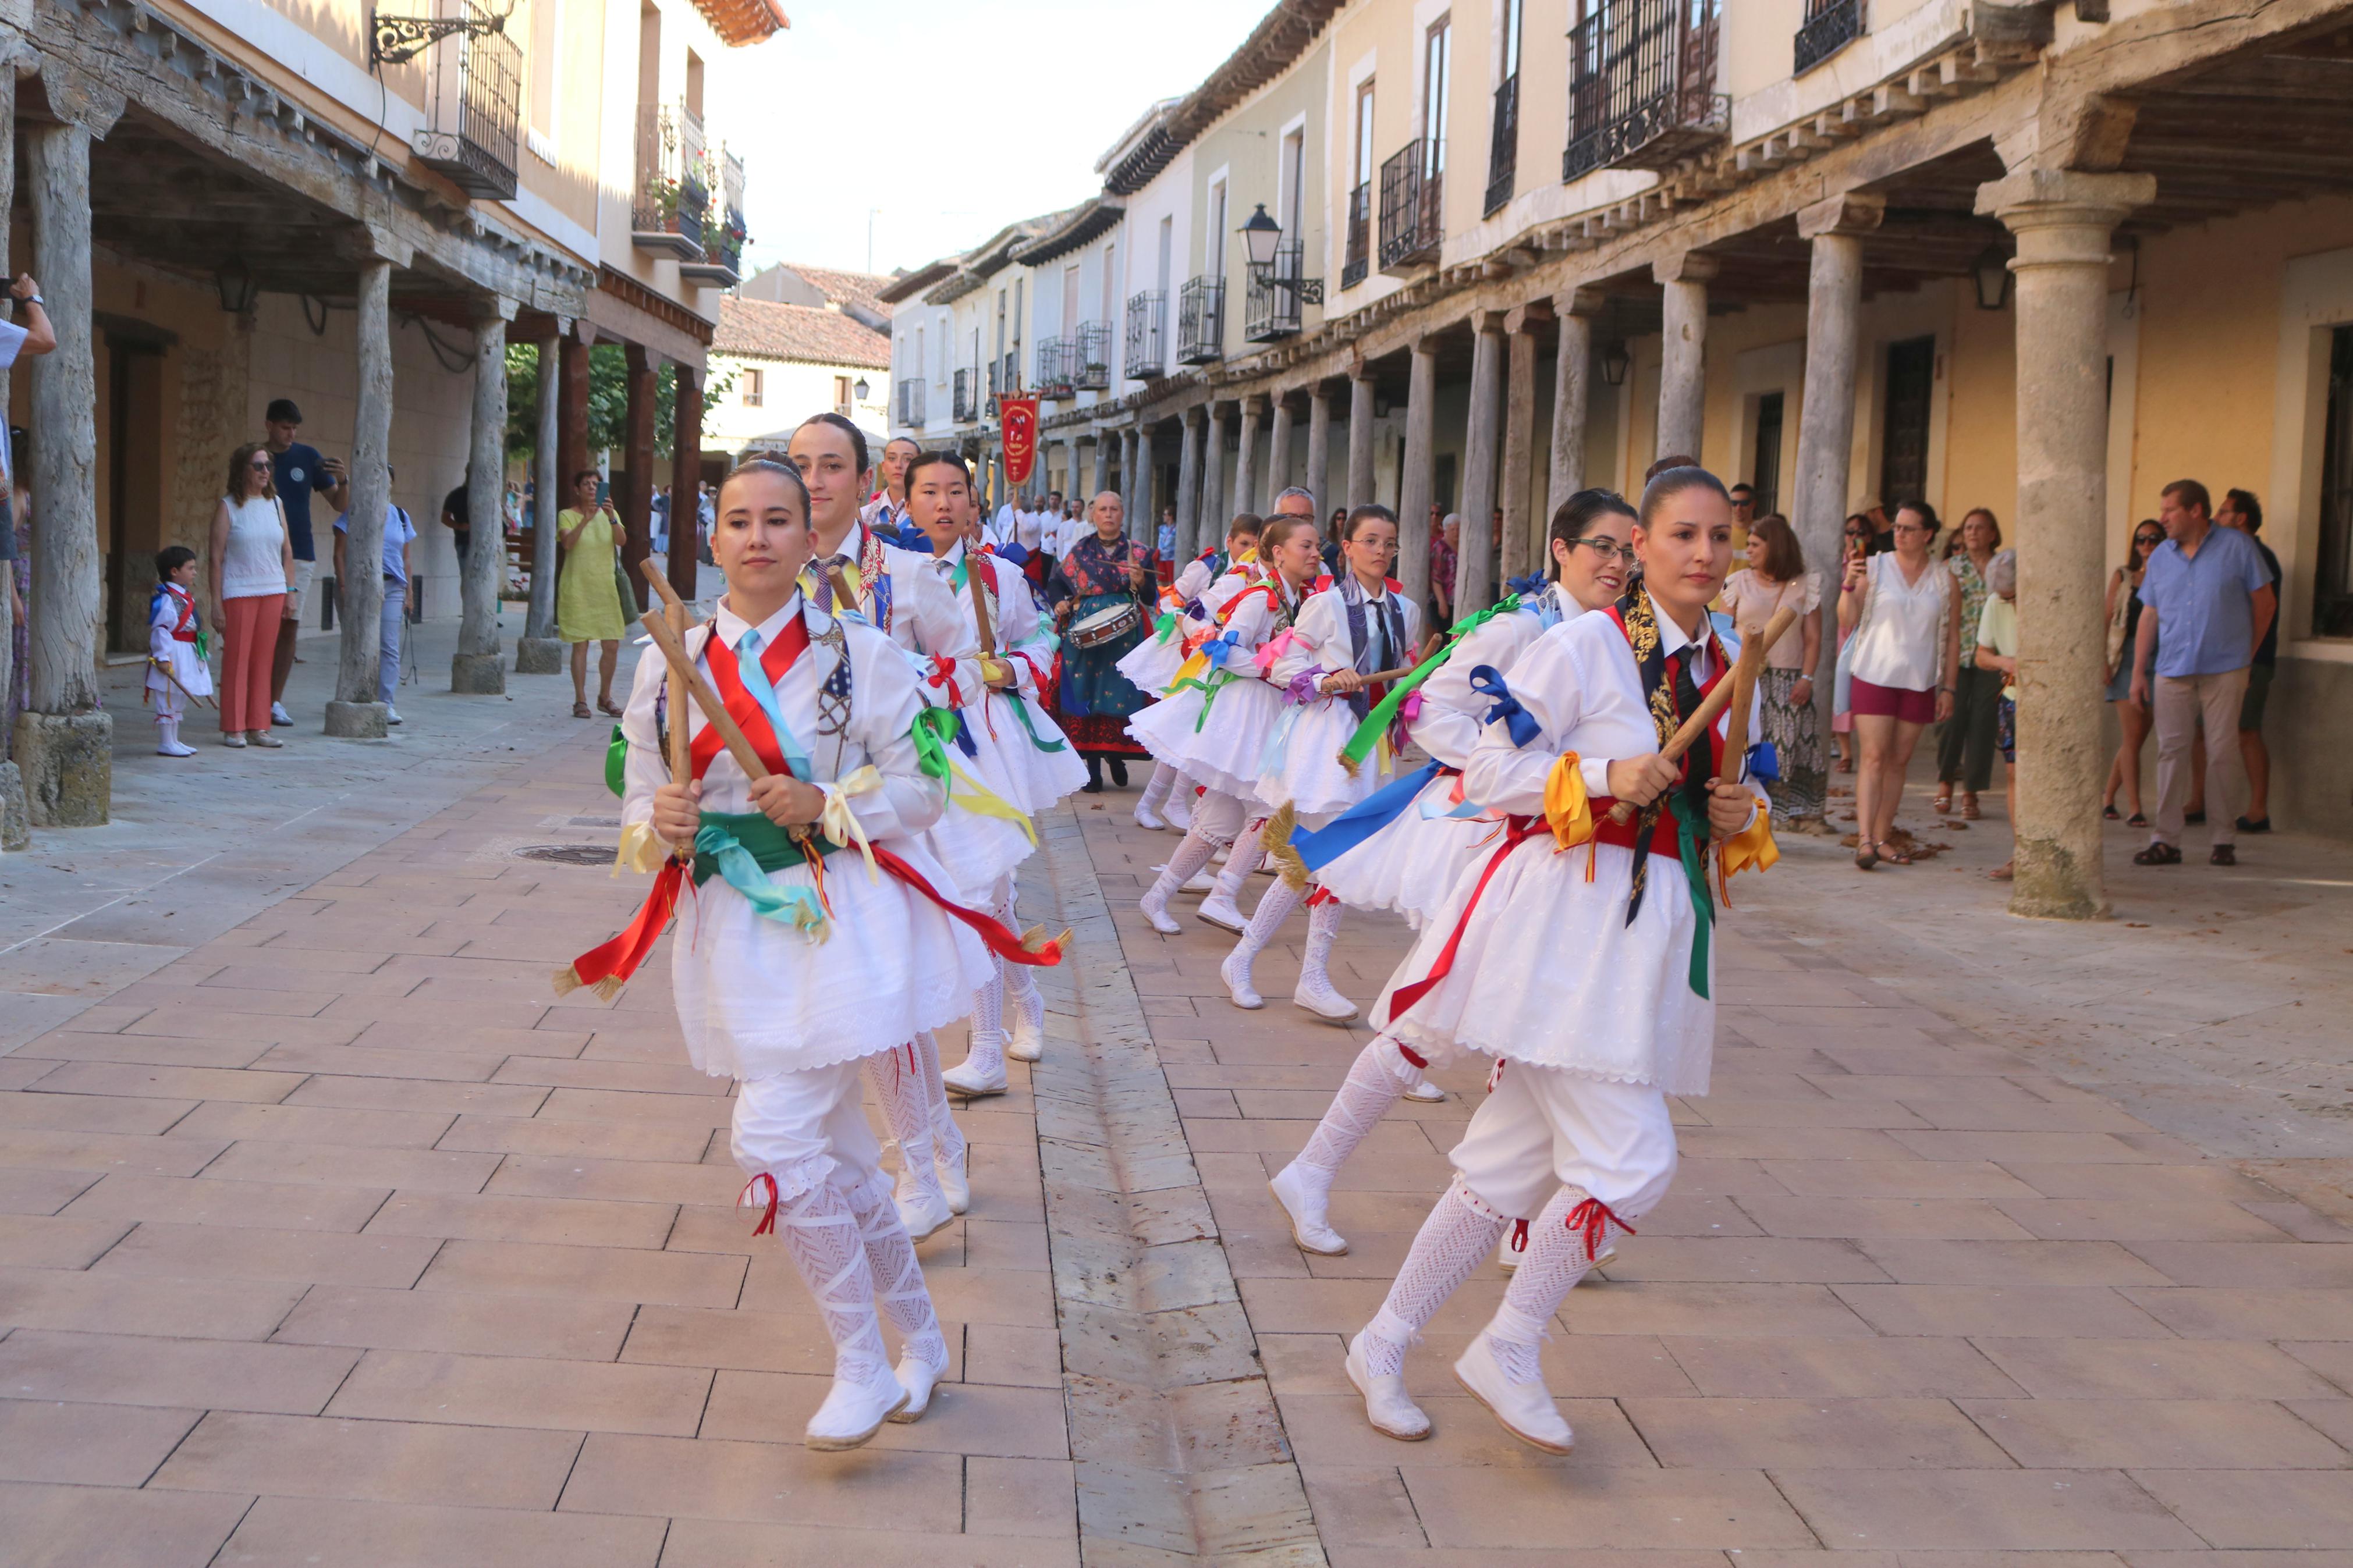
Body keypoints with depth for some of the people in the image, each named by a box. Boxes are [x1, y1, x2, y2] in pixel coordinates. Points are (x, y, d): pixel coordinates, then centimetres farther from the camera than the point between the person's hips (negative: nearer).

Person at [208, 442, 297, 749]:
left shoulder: (275, 504, 10)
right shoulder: (228, 507, -3)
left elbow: (287, 551, 14)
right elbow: (216, 558, -5)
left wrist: (290, 590, 6)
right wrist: (216, 603, -10)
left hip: (272, 591, 4)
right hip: (238, 593, -4)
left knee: (263, 660, 6)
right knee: (236, 660, -1)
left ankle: (258, 727, 12)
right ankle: (233, 729, 5)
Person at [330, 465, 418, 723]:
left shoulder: (401, 516, 14)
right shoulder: (353, 514, 2)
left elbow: (407, 559, 16)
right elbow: (339, 554, 0)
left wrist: (408, 593, 10)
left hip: (392, 587, 3)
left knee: (389, 646, -3)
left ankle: (386, 703, -2)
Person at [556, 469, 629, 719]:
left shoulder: (608, 513, 10)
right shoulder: (567, 516, 0)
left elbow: (622, 541, -7)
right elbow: (567, 543, -18)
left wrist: (612, 519, -24)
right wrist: (585, 520, -30)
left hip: (605, 588, 3)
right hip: (577, 588, -3)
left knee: (611, 647, 3)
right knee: (580, 645, -4)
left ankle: (605, 697, 19)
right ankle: (580, 701, 3)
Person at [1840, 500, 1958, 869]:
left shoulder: (1945, 582, 7)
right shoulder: (1873, 568, 1)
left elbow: (1951, 639, 10)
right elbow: (1846, 622, -2)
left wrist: (1948, 687, 5)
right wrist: (1849, 585, -18)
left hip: (1919, 682, 3)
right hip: (1875, 675, -3)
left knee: (1899, 762, 6)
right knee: (1874, 758, -10)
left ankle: (1882, 838, 13)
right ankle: (1865, 839, -15)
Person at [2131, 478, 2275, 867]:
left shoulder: (2236, 546, 0)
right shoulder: (2161, 557, 10)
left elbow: (2265, 602, 6)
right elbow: (2149, 615, 13)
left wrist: (2248, 653, 8)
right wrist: (2138, 670, 8)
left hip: (2224, 671, -3)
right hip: (2173, 670, 3)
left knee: (2223, 751, -2)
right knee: (2171, 750, 0)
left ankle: (2225, 839, 7)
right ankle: (2166, 839, 3)